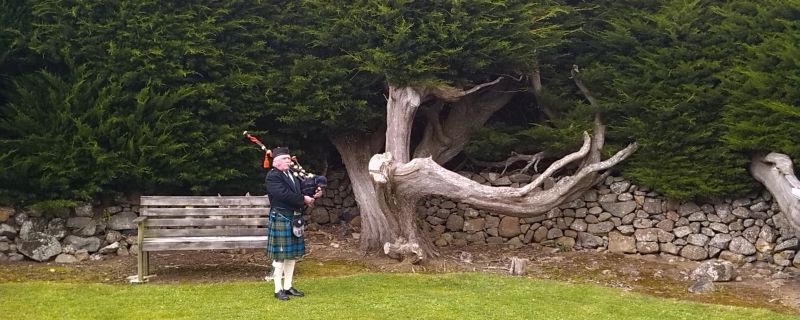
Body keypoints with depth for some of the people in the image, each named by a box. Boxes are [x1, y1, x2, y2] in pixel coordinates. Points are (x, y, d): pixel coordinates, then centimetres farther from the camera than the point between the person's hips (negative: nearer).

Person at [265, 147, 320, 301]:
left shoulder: (292, 174, 14)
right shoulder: (273, 176, -13)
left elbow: (300, 190, 17)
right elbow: (284, 194, -23)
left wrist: (312, 194, -3)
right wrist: (303, 199, -16)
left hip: (295, 219, 9)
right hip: (280, 218, -8)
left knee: (292, 253, 12)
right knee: (280, 255, -2)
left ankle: (288, 286, 21)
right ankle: (278, 289, 7)